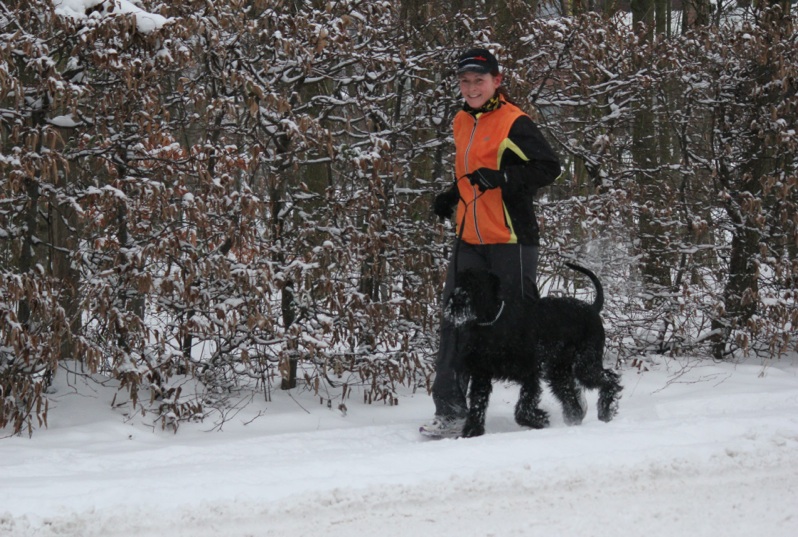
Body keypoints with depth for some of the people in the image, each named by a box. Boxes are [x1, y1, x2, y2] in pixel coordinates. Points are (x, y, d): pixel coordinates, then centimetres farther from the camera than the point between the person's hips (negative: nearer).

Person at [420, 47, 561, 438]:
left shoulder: (514, 124, -10)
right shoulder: (462, 123, 15)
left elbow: (549, 168, -19)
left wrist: (502, 178, -28)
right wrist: (451, 197, 14)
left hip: (511, 239, -7)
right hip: (470, 240, 7)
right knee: (456, 323, 0)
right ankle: (450, 410, 0)